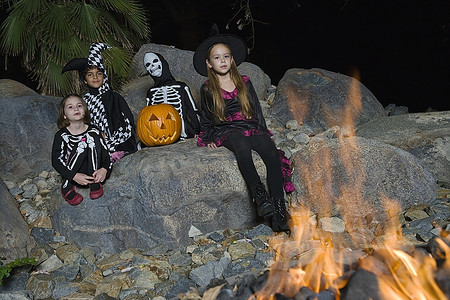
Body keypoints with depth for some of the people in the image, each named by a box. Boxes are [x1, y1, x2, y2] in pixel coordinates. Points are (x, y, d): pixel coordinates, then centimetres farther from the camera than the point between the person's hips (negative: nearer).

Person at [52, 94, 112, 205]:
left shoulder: (93, 131, -1)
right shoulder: (61, 136, -6)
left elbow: (105, 153, -1)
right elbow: (56, 161, -10)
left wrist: (104, 169, -23)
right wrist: (74, 176, -26)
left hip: (92, 174, 2)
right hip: (70, 175, -2)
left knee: (93, 137, -17)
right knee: (81, 145, -26)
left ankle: (94, 183, -14)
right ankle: (67, 187, -16)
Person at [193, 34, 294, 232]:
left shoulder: (244, 83, 19)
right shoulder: (207, 90, 14)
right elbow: (205, 120, 19)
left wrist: (263, 132, 8)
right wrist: (208, 139, 4)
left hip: (250, 127, 2)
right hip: (226, 132, -2)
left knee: (272, 151, -31)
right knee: (242, 146, -40)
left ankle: (279, 209, -36)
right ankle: (260, 197, -50)